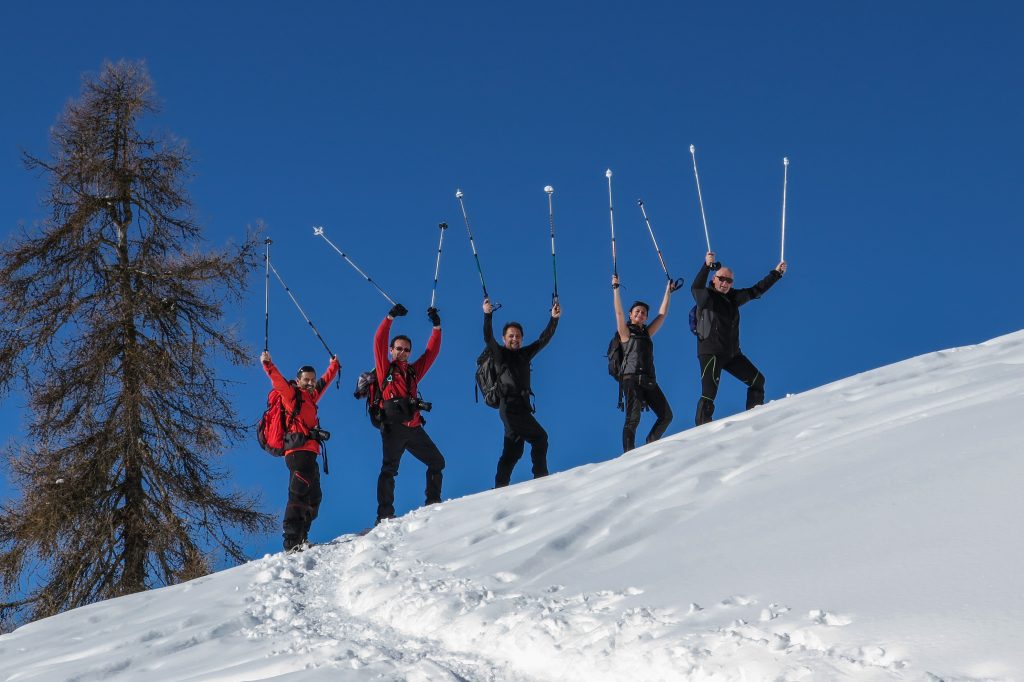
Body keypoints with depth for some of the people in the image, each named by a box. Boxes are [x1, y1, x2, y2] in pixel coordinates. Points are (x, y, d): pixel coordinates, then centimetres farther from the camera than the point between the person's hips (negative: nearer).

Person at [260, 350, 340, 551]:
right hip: (299, 450, -10)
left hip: (309, 454, 10)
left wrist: (334, 366, 55)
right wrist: (268, 365, -31)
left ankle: (300, 538, 16)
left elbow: (324, 382, 43)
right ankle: (292, 541, -30)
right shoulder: (292, 394, 2)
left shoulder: (310, 397, 24)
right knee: (299, 493, -21)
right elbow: (279, 382, -16)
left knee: (313, 497, 14)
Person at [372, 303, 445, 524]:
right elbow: (379, 341, 1)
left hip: (414, 427, 6)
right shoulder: (385, 368, 10)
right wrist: (390, 317, -4)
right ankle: (385, 515, -19)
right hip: (393, 425, -6)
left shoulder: (414, 371, 22)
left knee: (437, 461, 6)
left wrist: (436, 326, 15)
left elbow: (432, 351, 21)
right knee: (389, 469, -14)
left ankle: (433, 503, 14)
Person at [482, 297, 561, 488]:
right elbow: (488, 338, -13)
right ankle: (541, 478, -13)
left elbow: (543, 340, 18)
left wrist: (554, 319, 9)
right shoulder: (499, 354, 2)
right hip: (510, 405, -7)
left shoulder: (524, 354, 18)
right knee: (539, 437, -13)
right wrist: (487, 315, -26)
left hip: (522, 406, 7)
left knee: (513, 449, 7)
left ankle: (500, 487, 8)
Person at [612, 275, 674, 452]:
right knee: (633, 418, -19)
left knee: (666, 416, 0)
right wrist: (615, 288, -10)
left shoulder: (647, 333, 22)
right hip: (631, 379, -6)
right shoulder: (626, 332, 8)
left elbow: (662, 314, 26)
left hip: (649, 381, 6)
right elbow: (619, 312, -4)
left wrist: (668, 291, 28)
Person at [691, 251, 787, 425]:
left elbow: (756, 291, 21)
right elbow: (696, 288, -29)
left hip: (732, 353, 7)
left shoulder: (733, 297, 13)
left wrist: (776, 273, 21)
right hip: (711, 353, -7)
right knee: (709, 394, -17)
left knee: (758, 380, 9)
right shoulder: (706, 296, -7)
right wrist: (707, 266, -44)